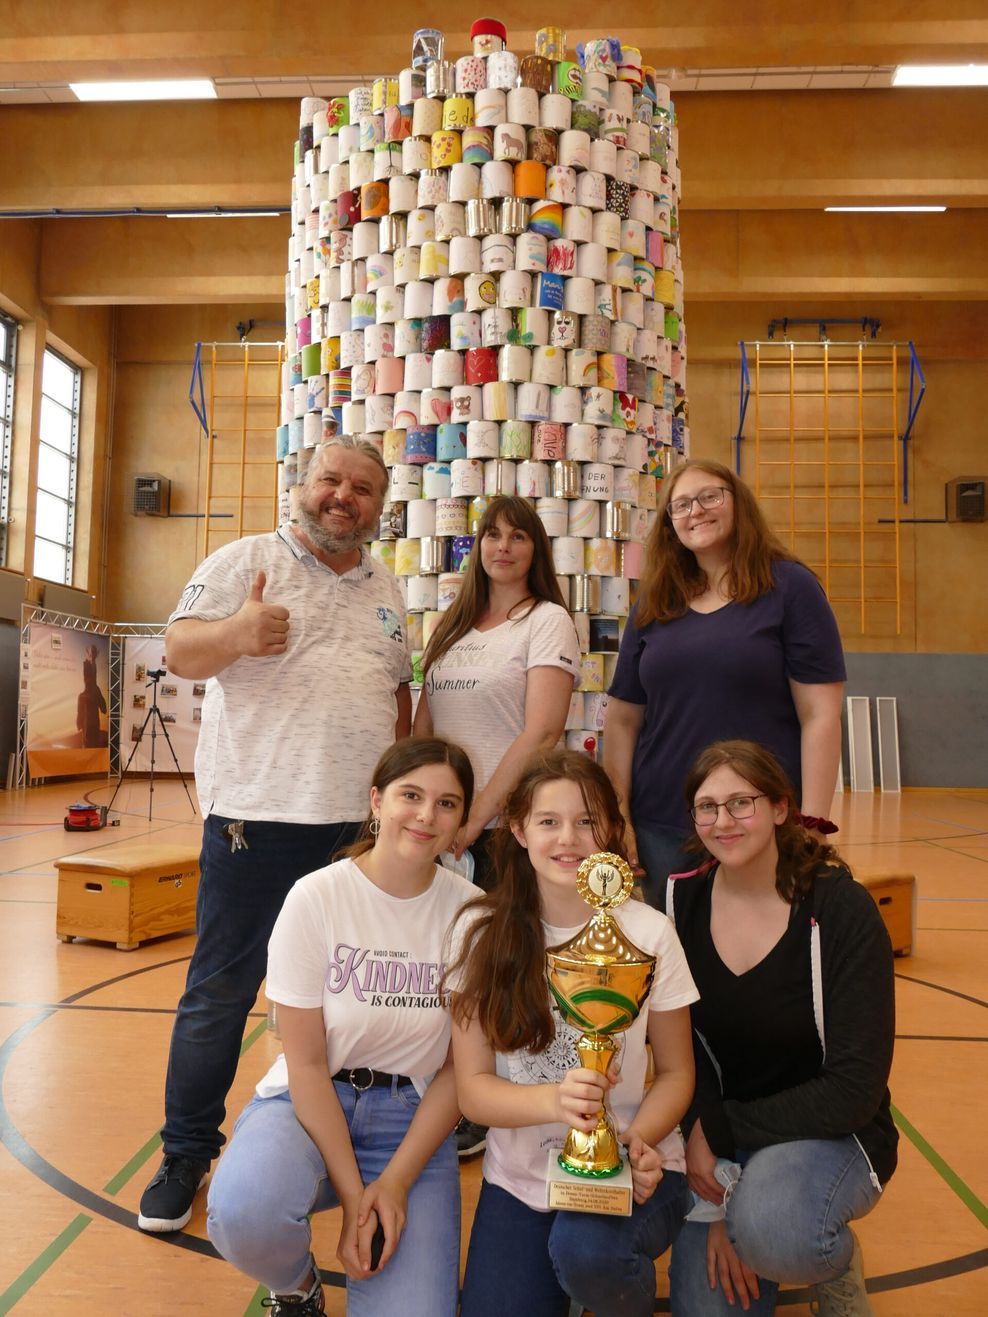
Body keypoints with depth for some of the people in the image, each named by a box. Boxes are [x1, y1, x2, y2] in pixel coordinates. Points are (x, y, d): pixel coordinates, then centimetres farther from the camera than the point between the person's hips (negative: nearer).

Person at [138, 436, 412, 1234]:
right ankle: (186, 1155, 25)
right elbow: (180, 652, -9)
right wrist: (236, 633, -30)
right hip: (257, 816, -4)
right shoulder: (247, 561, 0)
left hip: (359, 823, 5)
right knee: (220, 993, 6)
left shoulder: (385, 589, 16)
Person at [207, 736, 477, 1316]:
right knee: (243, 1214, -32)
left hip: (412, 1119, 1)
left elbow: (460, 1067, -3)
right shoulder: (317, 898, -14)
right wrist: (352, 1193, -16)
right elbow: (306, 1063, -11)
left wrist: (394, 1182, -12)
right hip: (309, 1102, -1)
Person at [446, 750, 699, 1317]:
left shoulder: (649, 931, -10)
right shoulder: (481, 932, -8)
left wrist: (639, 1139, -20)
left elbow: (676, 1072, 0)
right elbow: (472, 1088, -7)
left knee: (585, 1250, -30)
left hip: (628, 1168, -2)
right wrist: (554, 1100, -27)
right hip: (519, 1176, 2)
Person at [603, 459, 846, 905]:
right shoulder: (653, 604, 8)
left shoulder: (789, 587, -3)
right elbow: (622, 720, 8)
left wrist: (811, 826, -11)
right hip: (660, 831, 4)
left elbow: (820, 716, -7)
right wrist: (617, 818, 2)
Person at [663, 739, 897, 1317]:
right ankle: (739, 1218, 21)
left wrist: (718, 1129, -18)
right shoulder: (680, 901, -9)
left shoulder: (842, 908, -18)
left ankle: (838, 1267, 3)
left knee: (771, 1228, -32)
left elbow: (857, 1087, -18)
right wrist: (717, 1206, -13)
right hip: (715, 1137, 4)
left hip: (830, 1133, -3)